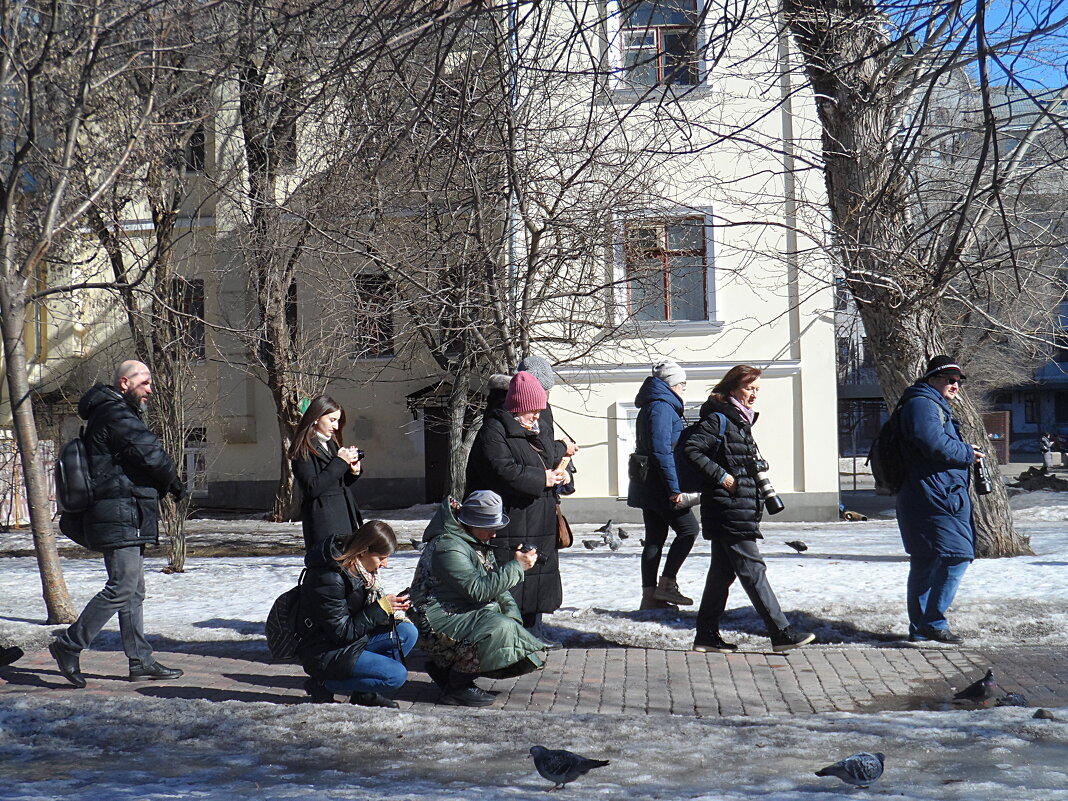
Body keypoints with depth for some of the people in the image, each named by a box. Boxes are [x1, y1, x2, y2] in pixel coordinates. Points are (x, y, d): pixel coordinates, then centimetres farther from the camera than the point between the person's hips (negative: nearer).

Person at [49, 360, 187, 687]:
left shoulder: (119, 415, 22)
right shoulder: (116, 416, -12)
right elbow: (150, 452, -19)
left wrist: (163, 486, 5)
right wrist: (176, 485, -4)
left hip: (128, 518, 11)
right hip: (121, 516, -11)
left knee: (134, 590, 10)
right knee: (122, 588, -11)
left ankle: (140, 660, 13)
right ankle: (69, 645, -4)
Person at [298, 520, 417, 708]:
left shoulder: (358, 570, 3)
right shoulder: (328, 578, -25)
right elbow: (342, 632, -23)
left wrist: (392, 607, -5)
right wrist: (381, 608, -19)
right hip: (324, 655, -9)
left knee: (408, 632, -3)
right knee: (397, 675, -20)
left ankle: (366, 693, 2)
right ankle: (324, 685, -8)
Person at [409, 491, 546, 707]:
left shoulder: (479, 545, 14)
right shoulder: (448, 547, -19)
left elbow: (496, 586, 17)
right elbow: (478, 590, -26)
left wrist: (512, 613, -1)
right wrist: (516, 567, -23)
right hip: (440, 622, -10)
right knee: (500, 629, -29)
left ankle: (444, 667, 9)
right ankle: (456, 686, -15)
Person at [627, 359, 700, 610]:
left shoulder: (651, 407, 19)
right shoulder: (662, 407, -13)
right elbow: (661, 451, -21)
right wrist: (674, 488, -22)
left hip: (647, 485, 10)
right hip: (660, 485, -10)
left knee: (655, 537, 9)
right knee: (688, 528, -4)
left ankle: (650, 594, 10)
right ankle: (667, 584, -5)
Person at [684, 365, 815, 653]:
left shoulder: (741, 420, 18)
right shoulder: (718, 419, -10)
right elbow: (691, 448, -19)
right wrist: (721, 476, -20)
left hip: (741, 508, 10)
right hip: (728, 508, -10)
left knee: (723, 570, 11)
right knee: (752, 569, -8)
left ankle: (707, 634, 15)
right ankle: (781, 632, -7)